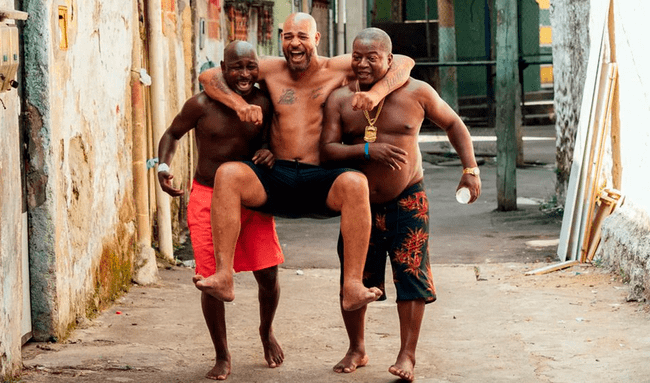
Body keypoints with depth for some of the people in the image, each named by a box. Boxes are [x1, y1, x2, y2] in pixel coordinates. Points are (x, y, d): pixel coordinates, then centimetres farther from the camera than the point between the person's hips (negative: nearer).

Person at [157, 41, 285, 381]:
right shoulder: (202, 105, -12)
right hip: (208, 199, -2)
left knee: (268, 275, 3)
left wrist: (270, 153, -14)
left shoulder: (264, 104, -5)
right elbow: (172, 134, 3)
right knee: (212, 279, -4)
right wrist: (163, 166, -15)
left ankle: (267, 332, 37)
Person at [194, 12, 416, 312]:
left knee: (355, 183, -36)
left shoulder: (337, 68, 9)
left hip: (321, 183, -2)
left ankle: (353, 287, -40)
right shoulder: (271, 70, 14)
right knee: (227, 173, -27)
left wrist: (375, 93, -14)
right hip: (276, 181, 2)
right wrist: (240, 104, -6)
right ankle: (223, 278, -34)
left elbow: (404, 63, 5)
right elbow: (208, 76, 13)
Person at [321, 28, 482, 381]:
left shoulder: (416, 93, -7)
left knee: (411, 274, -5)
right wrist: (367, 150, -27)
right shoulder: (340, 99, -6)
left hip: (407, 200, -1)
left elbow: (453, 124, 7)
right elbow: (326, 151, -12)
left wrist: (470, 169, 0)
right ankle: (356, 350, 24)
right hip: (360, 203, 1)